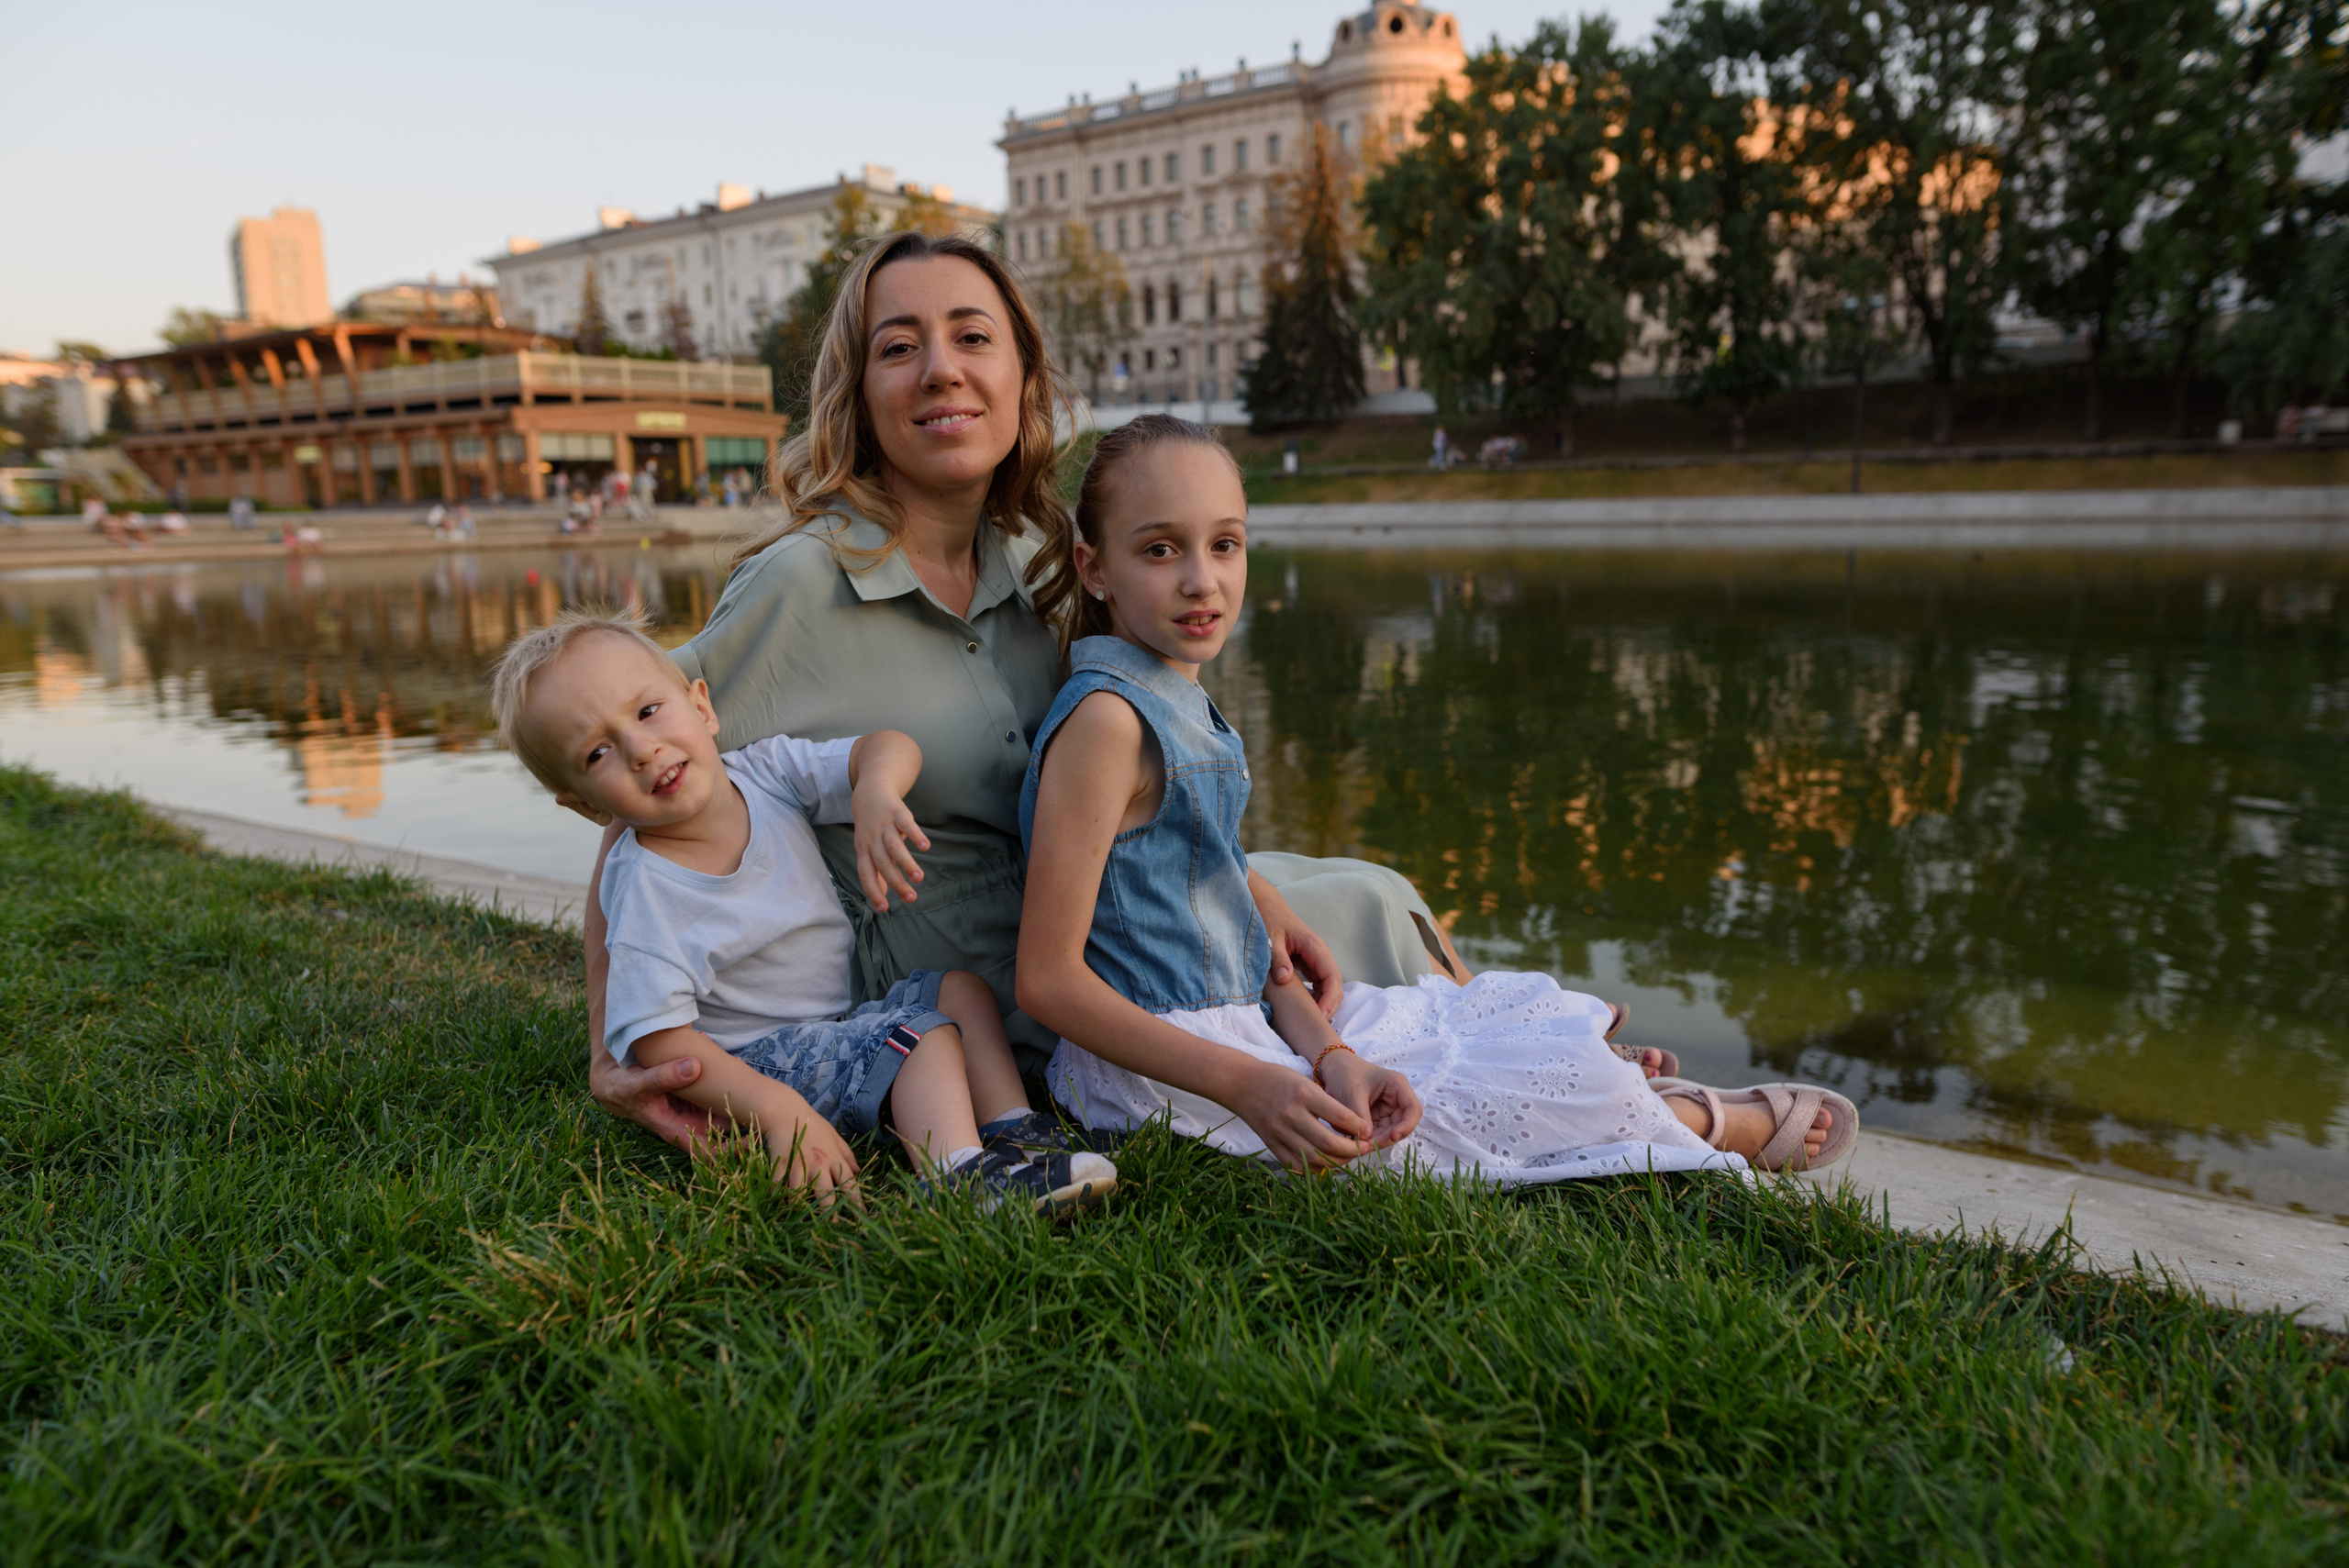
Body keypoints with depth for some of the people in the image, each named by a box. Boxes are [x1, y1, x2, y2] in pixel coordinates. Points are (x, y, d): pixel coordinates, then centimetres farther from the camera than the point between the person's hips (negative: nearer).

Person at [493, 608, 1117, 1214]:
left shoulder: (763, 770, -7)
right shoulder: (646, 893, -23)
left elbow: (888, 748, -11)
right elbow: (658, 1040, -24)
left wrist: (875, 792, -36)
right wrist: (777, 1108, -34)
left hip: (840, 1018, 8)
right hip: (757, 1062, -7)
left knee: (959, 986, 1)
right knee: (921, 1034, -23)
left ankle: (1011, 1131, -6)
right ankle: (964, 1176, -37)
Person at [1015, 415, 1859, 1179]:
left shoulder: (1181, 704, 6)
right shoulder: (1106, 717, -22)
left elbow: (1224, 920, 4)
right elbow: (1048, 977, -23)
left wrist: (1330, 1055, -10)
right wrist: (1245, 1087, -26)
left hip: (1244, 1020, 8)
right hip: (1164, 1076, -8)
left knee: (1514, 1013, 15)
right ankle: (1716, 1124, 27)